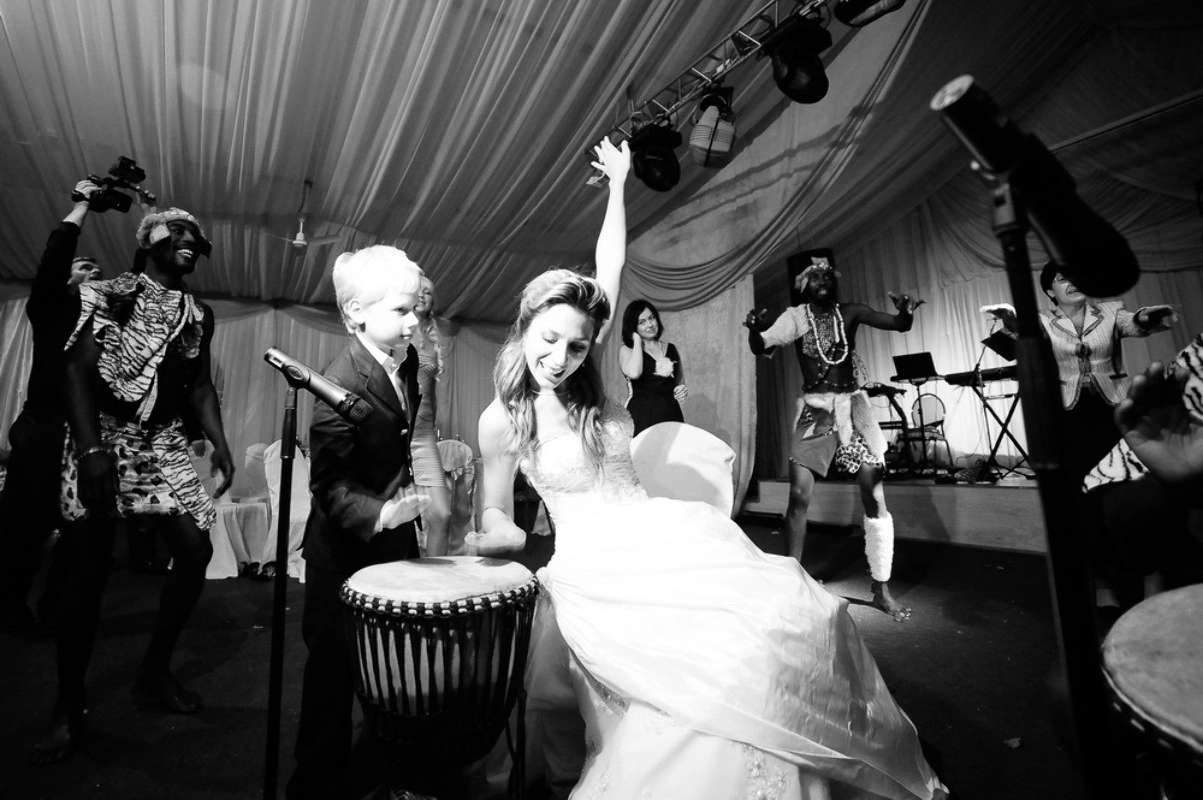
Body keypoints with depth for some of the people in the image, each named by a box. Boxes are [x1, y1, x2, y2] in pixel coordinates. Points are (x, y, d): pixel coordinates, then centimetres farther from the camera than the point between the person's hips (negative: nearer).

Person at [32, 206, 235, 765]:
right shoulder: (108, 294, -1)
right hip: (102, 437, -4)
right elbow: (79, 370, -9)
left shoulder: (198, 315, 12)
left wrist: (219, 442, -1)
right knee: (88, 569, -4)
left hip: (163, 442, 4)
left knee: (196, 549, -5)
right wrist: (91, 450, -21)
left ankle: (153, 674, 14)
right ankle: (69, 706, 12)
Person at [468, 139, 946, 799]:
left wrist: (619, 183, 19)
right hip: (598, 569, -4)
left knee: (811, 617, -14)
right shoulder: (500, 419, -3)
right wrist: (502, 535, -14)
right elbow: (495, 513, 10)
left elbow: (610, 269, 11)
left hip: (661, 536, 4)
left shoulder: (586, 380, 4)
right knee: (728, 660, -28)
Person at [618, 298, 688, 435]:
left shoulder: (671, 348, 13)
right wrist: (637, 340, -6)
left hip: (671, 415, 3)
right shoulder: (626, 350, 2)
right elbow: (634, 373, -20)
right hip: (641, 416, -3)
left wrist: (683, 389, 3)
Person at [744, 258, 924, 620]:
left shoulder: (850, 312, 3)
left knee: (875, 499, -1)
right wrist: (754, 329, -31)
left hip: (852, 409, 2)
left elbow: (899, 325, -3)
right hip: (814, 411, -1)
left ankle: (881, 589, 13)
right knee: (799, 496, -10)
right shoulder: (795, 317, 1)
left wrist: (906, 312, -26)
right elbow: (760, 347, -9)